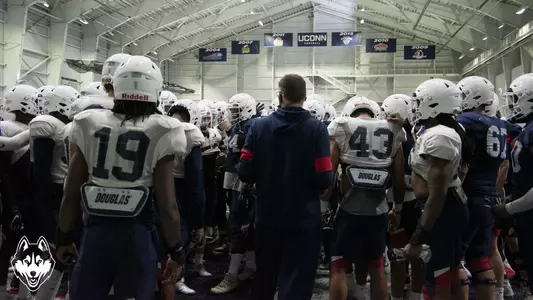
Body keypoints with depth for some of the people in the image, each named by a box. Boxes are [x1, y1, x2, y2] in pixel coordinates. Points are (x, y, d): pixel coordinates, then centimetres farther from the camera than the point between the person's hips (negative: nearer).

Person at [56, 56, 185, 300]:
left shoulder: (88, 126, 0)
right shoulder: (159, 133, -9)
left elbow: (71, 194, 4)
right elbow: (166, 205, -10)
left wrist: (64, 238, 18)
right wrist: (175, 251, 2)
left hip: (96, 234, 2)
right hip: (137, 236, -2)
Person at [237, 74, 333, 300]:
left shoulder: (259, 126, -3)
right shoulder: (317, 129, -10)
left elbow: (245, 173, -5)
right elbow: (324, 180, -14)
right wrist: (309, 184, 8)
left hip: (267, 217, 3)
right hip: (304, 220, -3)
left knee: (264, 278, 22)